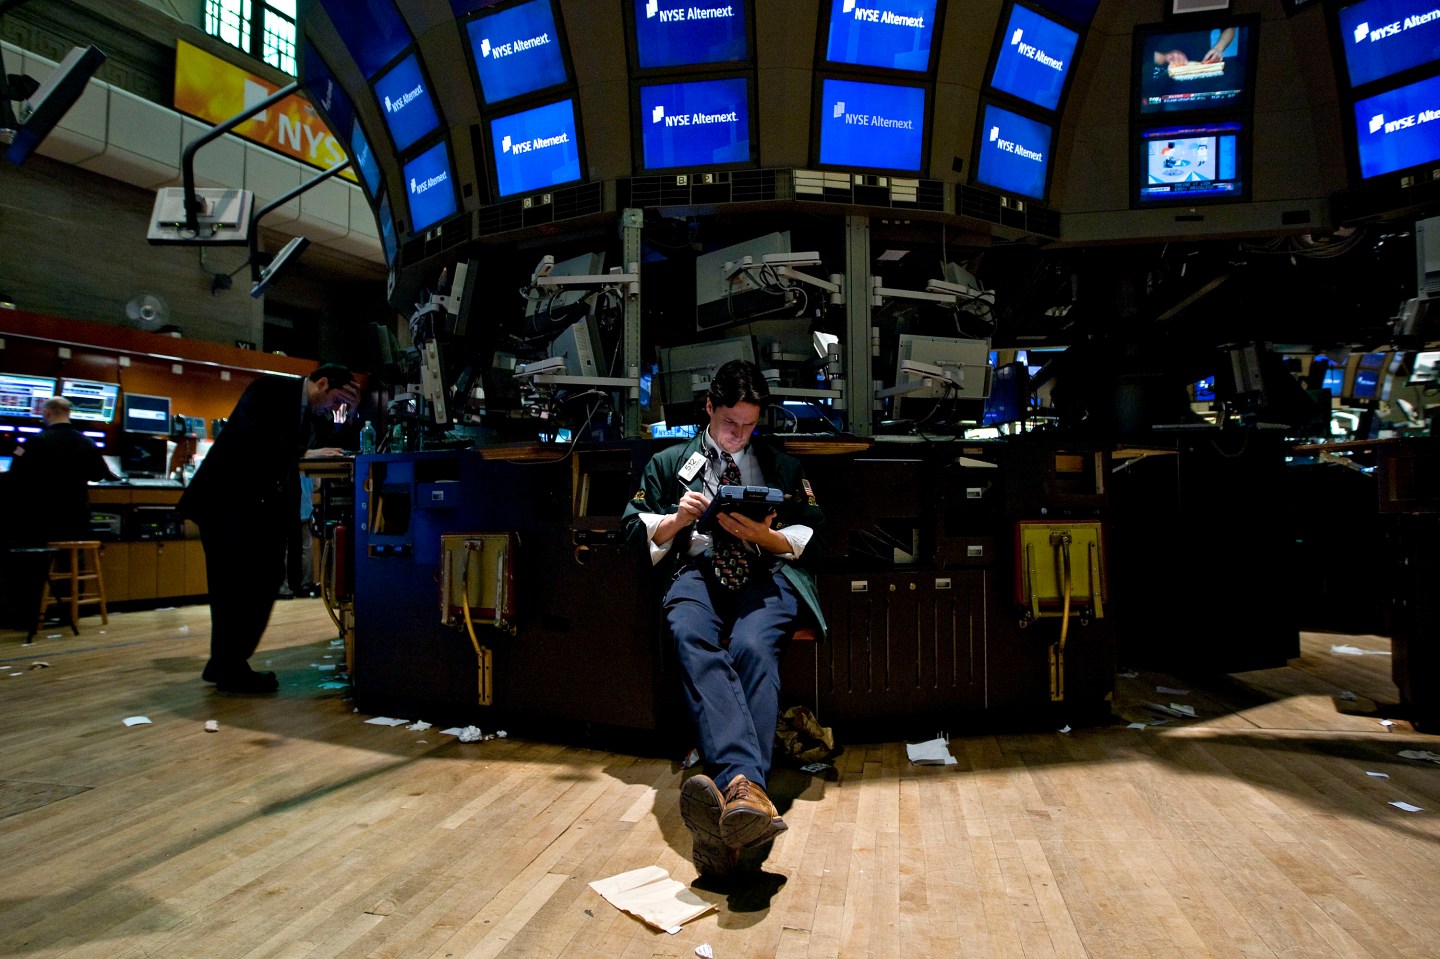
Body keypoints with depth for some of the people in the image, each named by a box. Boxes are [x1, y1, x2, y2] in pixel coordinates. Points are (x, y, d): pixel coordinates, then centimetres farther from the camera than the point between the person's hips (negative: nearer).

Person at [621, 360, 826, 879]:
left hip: (766, 574, 1)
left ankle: (734, 789, -55)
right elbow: (636, 529, 21)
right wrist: (679, 519, 0)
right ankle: (745, 785, -58)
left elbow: (811, 539, 18)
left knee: (752, 648, -37)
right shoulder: (668, 463, 27)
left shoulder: (783, 466, 27)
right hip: (697, 572, 0)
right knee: (693, 640, -39)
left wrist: (764, 535, -2)